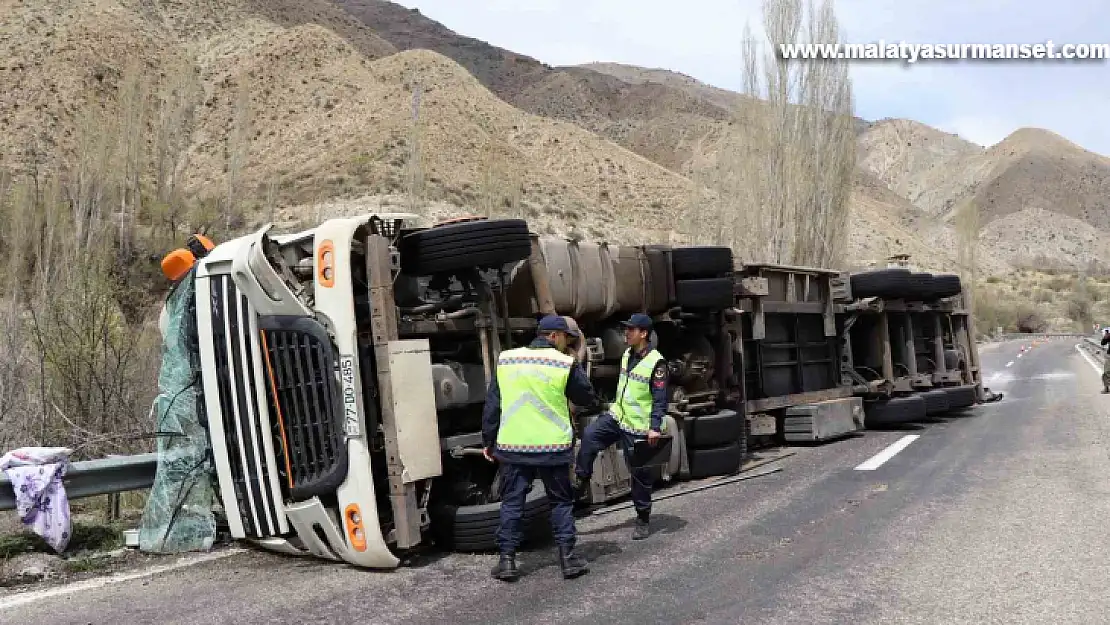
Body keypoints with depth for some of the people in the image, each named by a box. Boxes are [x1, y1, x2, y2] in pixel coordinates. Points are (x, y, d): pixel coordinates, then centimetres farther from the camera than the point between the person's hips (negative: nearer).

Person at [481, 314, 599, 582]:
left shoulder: (506, 359, 3)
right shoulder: (565, 364, -6)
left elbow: (492, 404, 6)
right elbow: (588, 399, 5)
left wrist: (488, 441, 13)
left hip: (512, 447, 2)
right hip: (553, 447, -2)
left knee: (511, 502, 10)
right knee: (561, 502, 12)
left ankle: (507, 560, 10)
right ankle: (567, 557, 12)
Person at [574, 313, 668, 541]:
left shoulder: (656, 362, -16)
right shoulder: (627, 355, 8)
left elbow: (660, 399, -16)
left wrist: (655, 427, -21)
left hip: (639, 427, -6)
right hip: (617, 416, 7)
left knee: (640, 473, 3)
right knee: (589, 436, -17)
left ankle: (643, 520, 18)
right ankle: (580, 484, -4)